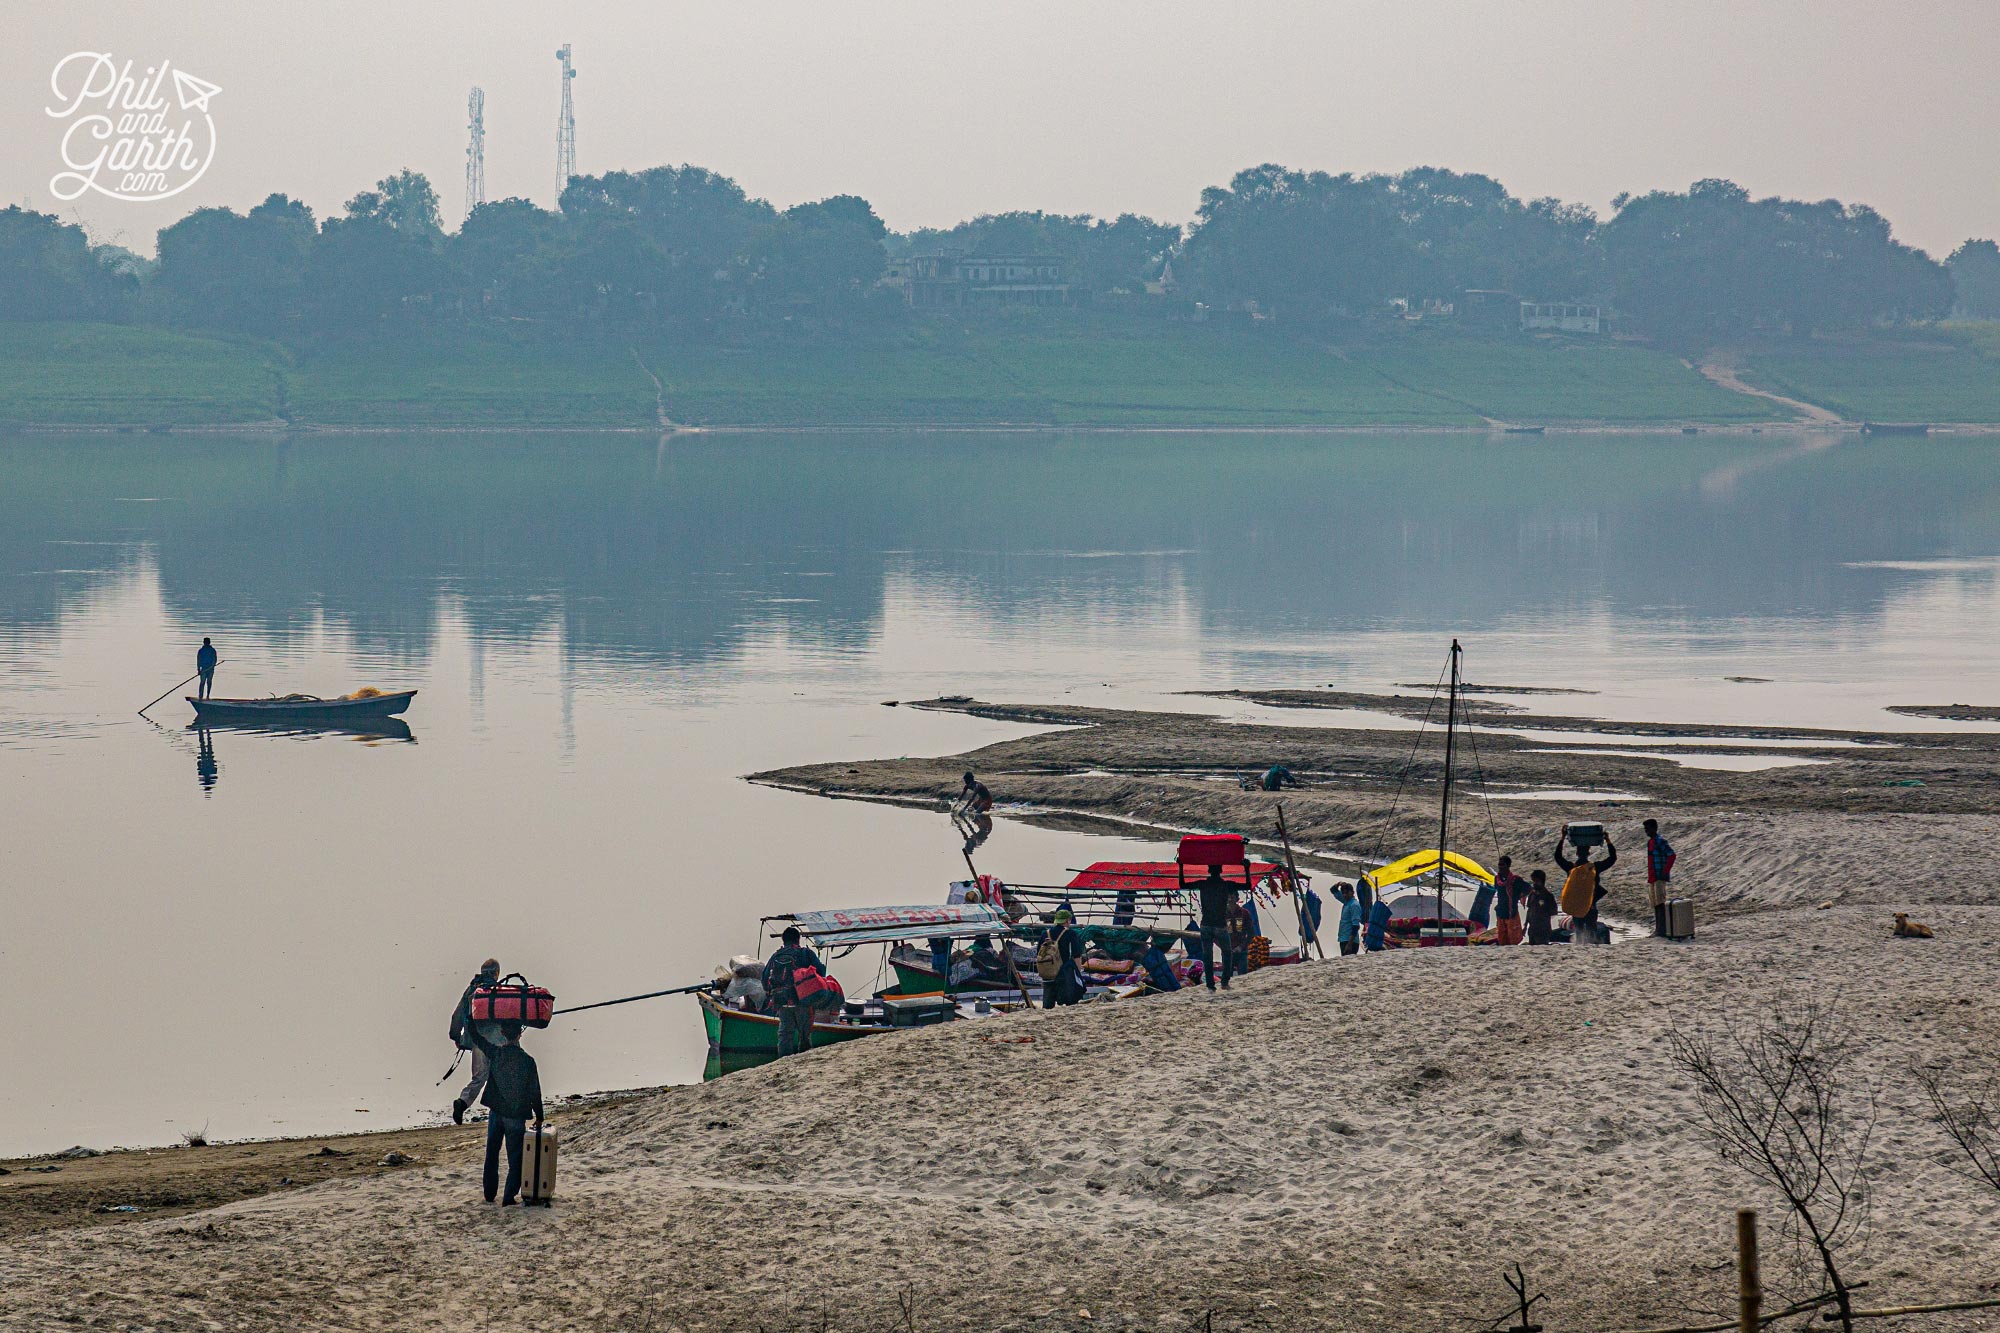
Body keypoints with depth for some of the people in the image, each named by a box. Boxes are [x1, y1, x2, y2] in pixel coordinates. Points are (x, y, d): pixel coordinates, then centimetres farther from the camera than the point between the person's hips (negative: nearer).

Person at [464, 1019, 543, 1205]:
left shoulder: (495, 1053, -9)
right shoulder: (527, 1060, -13)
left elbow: (476, 1037, 8)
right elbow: (535, 1092, -7)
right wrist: (539, 1116, 6)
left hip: (496, 1112, 2)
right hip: (516, 1116, -2)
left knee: (492, 1153, 17)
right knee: (515, 1157, 6)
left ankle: (490, 1193, 24)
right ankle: (509, 1196, 2)